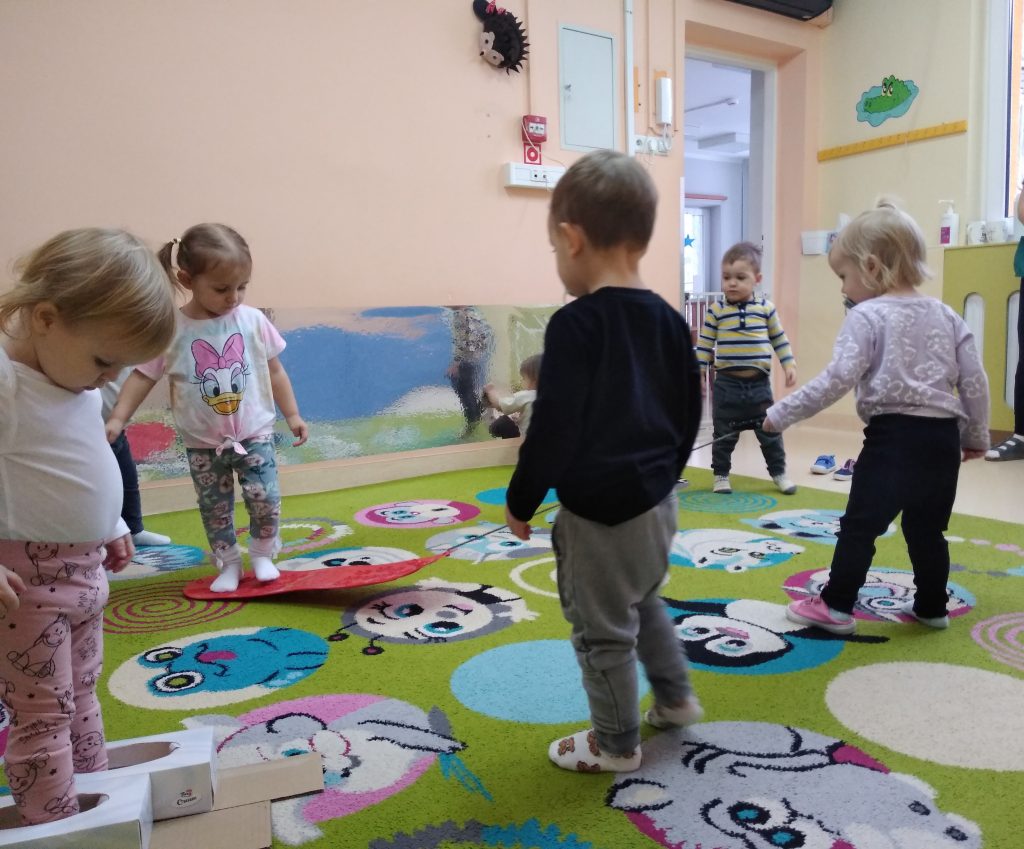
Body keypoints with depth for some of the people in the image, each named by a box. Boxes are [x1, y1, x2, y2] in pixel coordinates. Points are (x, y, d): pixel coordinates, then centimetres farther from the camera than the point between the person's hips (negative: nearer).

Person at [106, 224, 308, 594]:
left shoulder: (253, 321, -8)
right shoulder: (170, 329, -12)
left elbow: (275, 371, 2)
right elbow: (141, 376, -6)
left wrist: (292, 415, 3)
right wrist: (117, 418, -15)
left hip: (254, 434, 0)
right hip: (202, 442, 0)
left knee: (265, 497, -4)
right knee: (215, 508, 10)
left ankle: (263, 554, 20)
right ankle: (228, 564, 27)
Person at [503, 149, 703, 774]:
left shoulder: (576, 324, -20)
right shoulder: (669, 320, 4)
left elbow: (554, 429, -21)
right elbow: (690, 413, 12)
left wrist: (521, 501, -7)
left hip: (600, 511, -8)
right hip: (658, 500, 8)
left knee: (604, 630, 10)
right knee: (645, 603, 30)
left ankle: (617, 744, 27)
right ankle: (676, 697, 44)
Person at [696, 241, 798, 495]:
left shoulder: (766, 307, 0)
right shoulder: (716, 310, -5)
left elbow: (779, 339, 10)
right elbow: (704, 344, -1)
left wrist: (789, 364, 4)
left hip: (759, 384, 1)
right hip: (727, 384, -1)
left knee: (770, 432, 11)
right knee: (724, 435, 9)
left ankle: (778, 472, 27)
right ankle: (721, 475, 24)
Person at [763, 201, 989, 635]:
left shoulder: (867, 317, -8)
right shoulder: (946, 315, 11)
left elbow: (837, 380, -18)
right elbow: (975, 381, 10)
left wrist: (781, 413, -13)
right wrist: (976, 436, 21)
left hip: (893, 437, -6)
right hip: (942, 436, 6)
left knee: (860, 525, 3)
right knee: (927, 529, 19)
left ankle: (836, 607, 9)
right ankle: (931, 607, 28)